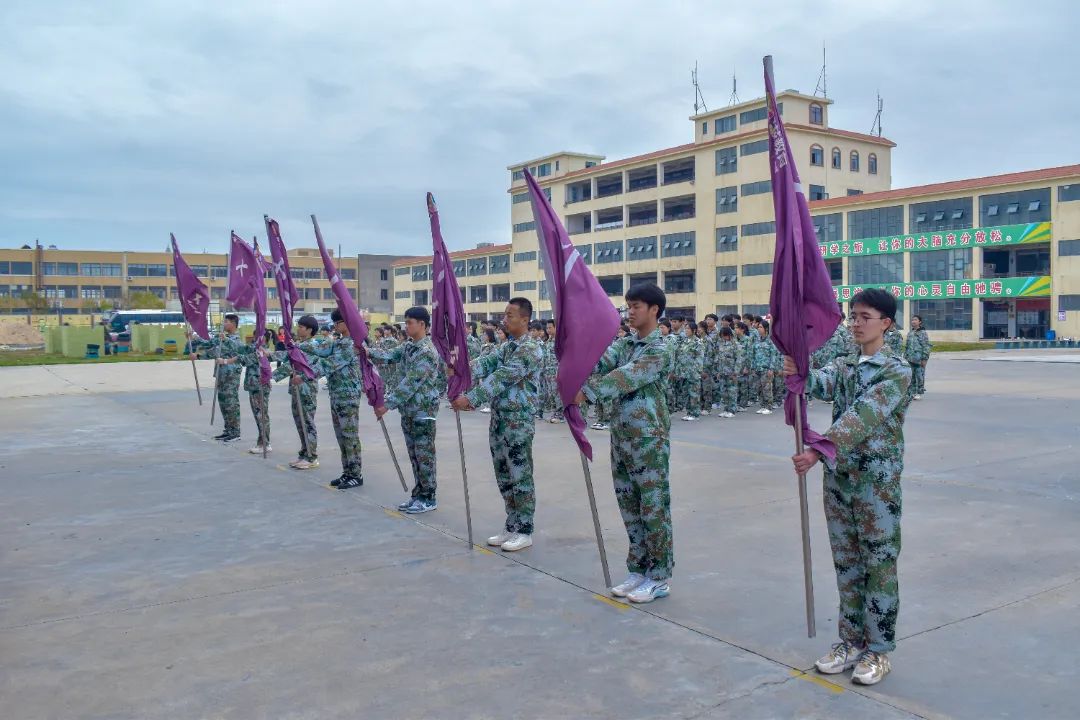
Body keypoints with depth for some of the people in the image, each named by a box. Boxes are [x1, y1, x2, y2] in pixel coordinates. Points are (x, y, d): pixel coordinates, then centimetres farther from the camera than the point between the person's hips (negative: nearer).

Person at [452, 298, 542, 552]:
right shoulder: (506, 347, 14)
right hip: (498, 419, 9)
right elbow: (486, 364, 0)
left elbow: (502, 377, -22)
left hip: (519, 422, -9)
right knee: (504, 477, 13)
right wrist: (460, 371, -19)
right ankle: (512, 528, 22)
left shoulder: (530, 349, -14)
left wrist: (470, 399, -26)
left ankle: (524, 532, 9)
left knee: (520, 477, -1)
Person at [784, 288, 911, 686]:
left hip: (878, 479, -6)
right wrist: (799, 374, -36)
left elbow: (863, 416, -23)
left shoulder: (897, 370, -10)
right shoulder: (844, 365, 10)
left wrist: (819, 450, -34)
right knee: (846, 562, 13)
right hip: (839, 475, 6)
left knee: (879, 563, 5)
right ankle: (852, 640, 26)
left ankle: (879, 649, 17)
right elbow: (823, 382, -13)